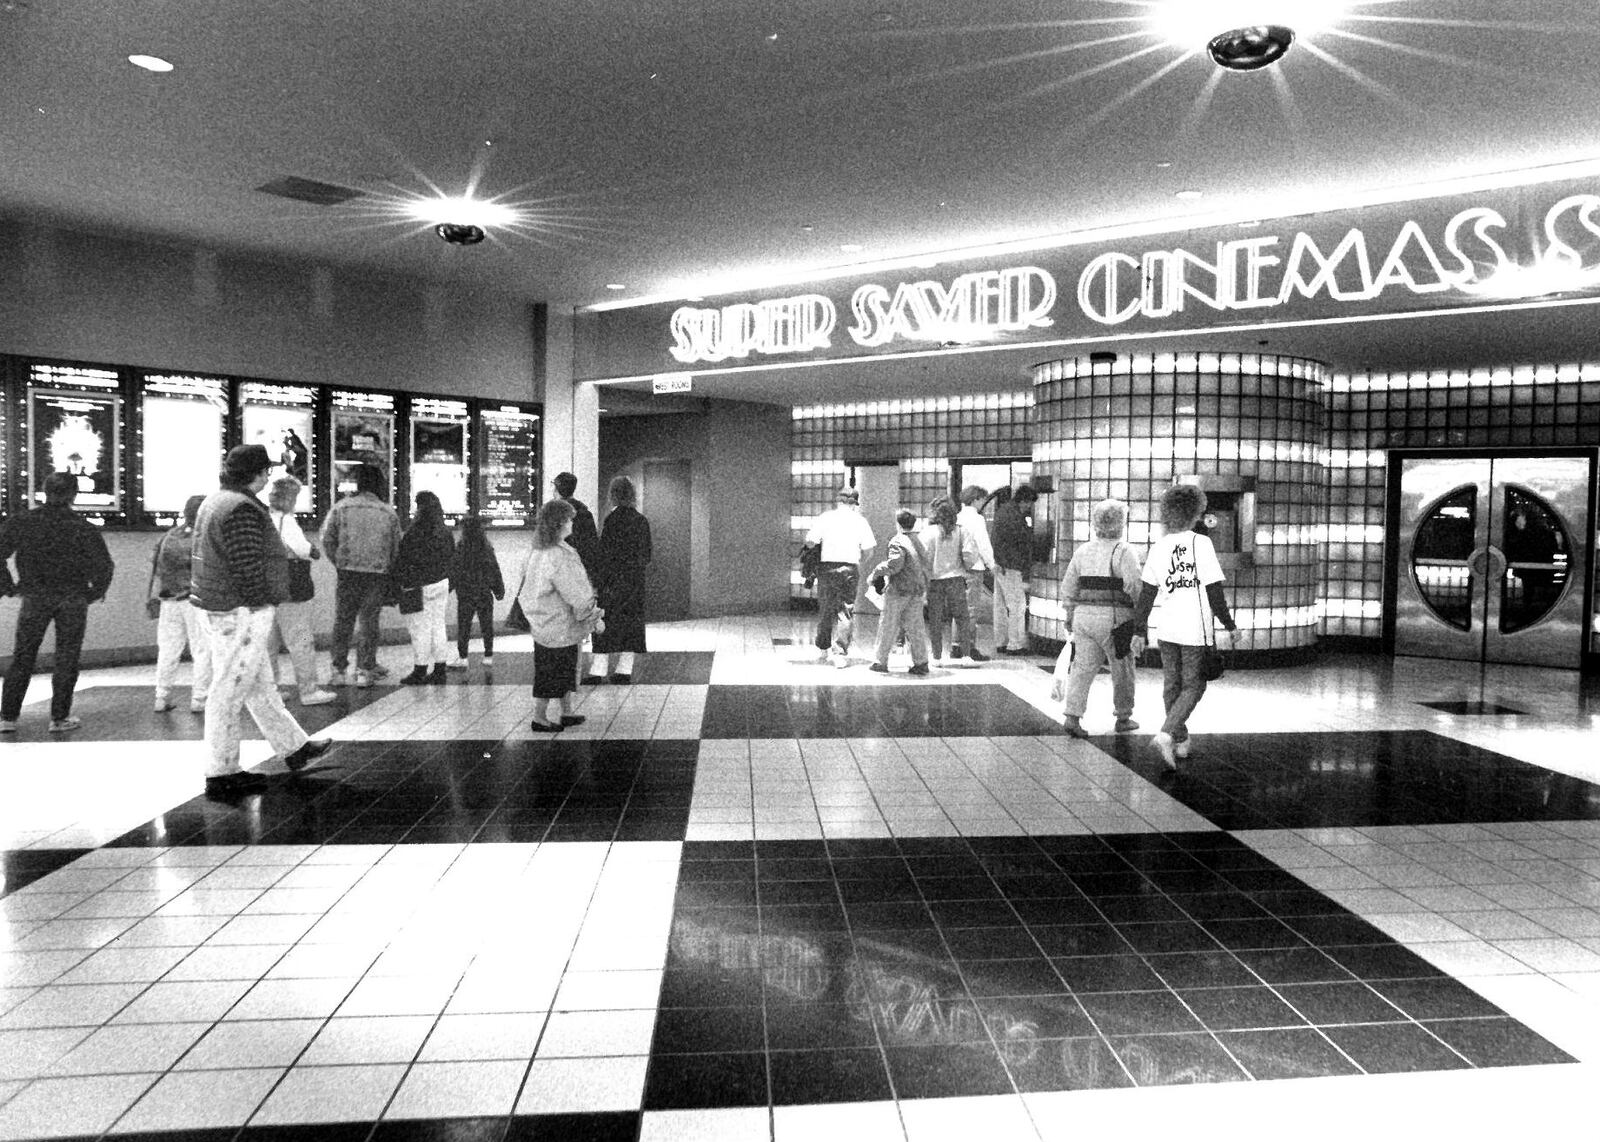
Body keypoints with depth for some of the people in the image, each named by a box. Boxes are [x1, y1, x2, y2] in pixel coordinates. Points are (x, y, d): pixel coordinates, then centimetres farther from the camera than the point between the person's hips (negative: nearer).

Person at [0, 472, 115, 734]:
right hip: (72, 600, -2)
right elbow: (103, 565, -12)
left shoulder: (22, 522, -1)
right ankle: (59, 718, 9)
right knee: (66, 660, 6)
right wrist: (96, 591, 4)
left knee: (22, 658, 11)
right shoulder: (83, 528, -8)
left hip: (34, 597, 2)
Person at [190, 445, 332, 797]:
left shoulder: (215, 501, 13)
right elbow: (248, 568, -25)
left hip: (217, 606, 11)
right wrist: (266, 600, -12)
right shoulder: (242, 509, -19)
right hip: (242, 612, -11)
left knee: (260, 685, 18)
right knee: (230, 692, -2)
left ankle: (296, 748, 31)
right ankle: (221, 775, 7)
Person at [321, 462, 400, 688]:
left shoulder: (341, 508, -1)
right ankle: (365, 670, 7)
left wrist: (338, 564, 9)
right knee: (368, 621, 8)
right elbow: (396, 548, 2)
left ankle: (339, 670, 13)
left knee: (342, 621, 10)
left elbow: (327, 540, -2)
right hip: (378, 574, 0)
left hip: (347, 573, 0)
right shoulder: (389, 513, 1)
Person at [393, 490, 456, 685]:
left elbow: (404, 562, -14)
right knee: (438, 626, 11)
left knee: (420, 629, 1)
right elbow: (451, 558, 12)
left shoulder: (414, 533, -17)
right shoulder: (446, 532, 4)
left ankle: (420, 671, 6)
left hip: (419, 587, -7)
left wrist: (399, 584, -4)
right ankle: (440, 670, 15)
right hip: (442, 583, 7)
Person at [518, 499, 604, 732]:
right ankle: (540, 719, 19)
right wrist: (595, 618, -9)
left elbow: (527, 585, 13)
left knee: (564, 671, 21)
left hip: (541, 623, 9)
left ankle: (566, 713, 32)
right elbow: (578, 596, -22)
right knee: (551, 674, 6)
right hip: (559, 627, -9)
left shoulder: (538, 551, 2)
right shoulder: (560, 557, -26)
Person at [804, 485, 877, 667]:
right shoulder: (860, 520, 2)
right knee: (845, 612, 3)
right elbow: (868, 549, 0)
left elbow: (810, 540, -5)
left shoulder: (825, 517, 2)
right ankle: (840, 653, -2)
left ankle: (823, 646, 32)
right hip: (850, 568, -1)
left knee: (825, 609, 16)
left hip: (827, 567, 1)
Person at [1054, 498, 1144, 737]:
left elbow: (1068, 587, 12)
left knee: (1083, 667, 4)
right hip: (1114, 618, -4)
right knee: (1122, 670, 12)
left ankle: (1072, 716, -8)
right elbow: (1134, 586, -17)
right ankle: (1123, 719, 23)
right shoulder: (1123, 551, -8)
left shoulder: (1082, 550, 9)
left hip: (1084, 616, 5)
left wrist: (1069, 618, 19)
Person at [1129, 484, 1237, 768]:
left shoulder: (1158, 548, 3)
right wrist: (1228, 626, -1)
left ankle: (1180, 741, 27)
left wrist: (1139, 630, 12)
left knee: (1171, 686, 16)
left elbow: (1146, 595, 5)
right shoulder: (1201, 543, -10)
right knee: (1193, 686, 6)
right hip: (1196, 630, -4)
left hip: (1167, 629, 5)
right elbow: (1214, 591, -10)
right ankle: (1166, 734, -11)